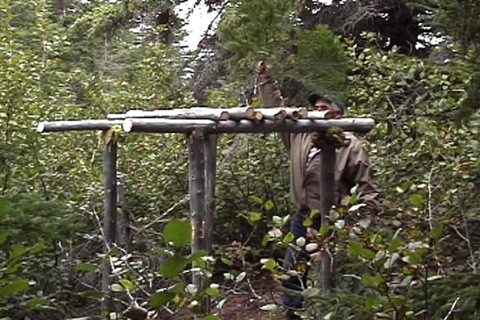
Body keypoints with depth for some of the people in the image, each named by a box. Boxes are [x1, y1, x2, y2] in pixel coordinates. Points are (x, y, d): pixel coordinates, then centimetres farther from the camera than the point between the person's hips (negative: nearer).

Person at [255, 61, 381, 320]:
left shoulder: (351, 146, -11)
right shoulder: (300, 135, 5)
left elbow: (365, 186, -10)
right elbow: (277, 109, 13)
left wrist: (370, 218, -16)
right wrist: (265, 80, 10)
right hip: (302, 220, 6)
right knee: (292, 274, 15)